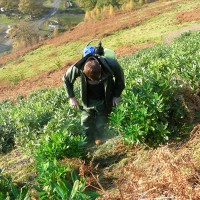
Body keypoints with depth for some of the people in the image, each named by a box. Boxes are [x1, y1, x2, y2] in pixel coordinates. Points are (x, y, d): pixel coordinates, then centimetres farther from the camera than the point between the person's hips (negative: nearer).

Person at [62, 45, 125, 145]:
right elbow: (66, 79, -9)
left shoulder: (111, 64, -34)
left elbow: (120, 75, -9)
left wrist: (117, 95, -7)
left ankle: (98, 144, 31)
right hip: (88, 100, 1)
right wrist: (71, 97, -9)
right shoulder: (78, 68, -32)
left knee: (101, 124, 8)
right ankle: (89, 144, 29)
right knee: (86, 124, 8)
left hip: (104, 100, -1)